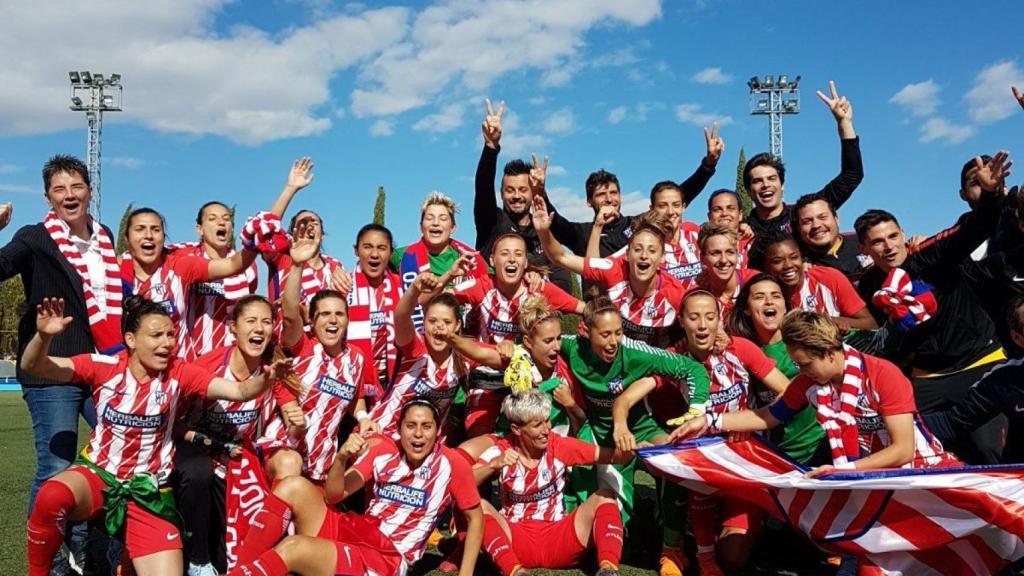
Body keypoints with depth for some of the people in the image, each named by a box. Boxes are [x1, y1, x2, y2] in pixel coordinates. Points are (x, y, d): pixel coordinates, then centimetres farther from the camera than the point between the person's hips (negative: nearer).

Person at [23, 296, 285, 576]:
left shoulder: (179, 373, -7)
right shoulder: (103, 366, -9)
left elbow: (238, 391, -13)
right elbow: (32, 367, -16)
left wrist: (263, 378, -35)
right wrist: (43, 336, -38)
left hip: (149, 489, 1)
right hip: (97, 474, -1)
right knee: (52, 496, -35)